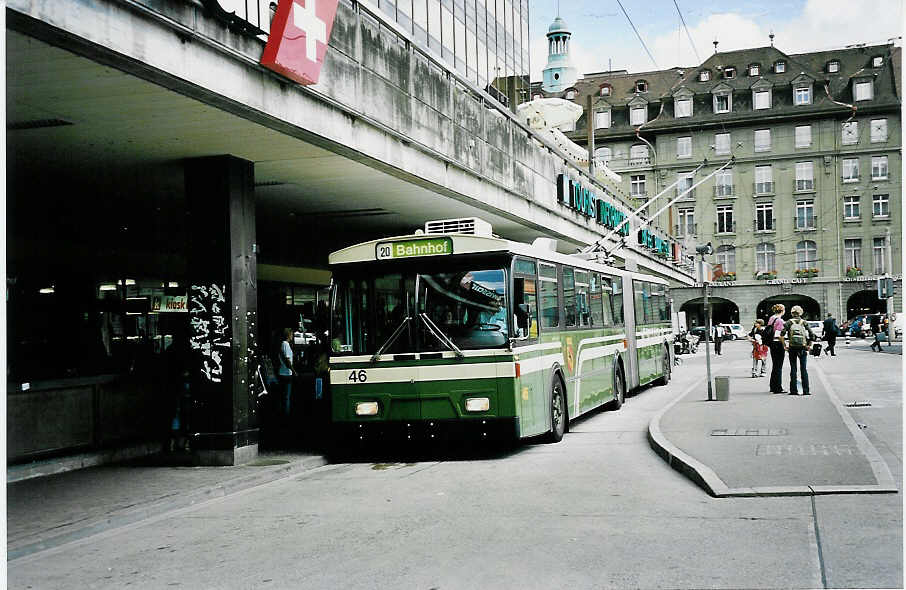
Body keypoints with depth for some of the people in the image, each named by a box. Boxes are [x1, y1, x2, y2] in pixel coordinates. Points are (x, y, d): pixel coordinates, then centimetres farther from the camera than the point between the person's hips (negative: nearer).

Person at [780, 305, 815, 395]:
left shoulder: (789, 322, 1)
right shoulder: (804, 322, 3)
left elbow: (782, 335, -9)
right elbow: (812, 335, -4)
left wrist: (784, 346, -1)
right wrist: (809, 345, 5)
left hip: (792, 348, 0)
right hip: (802, 347, 0)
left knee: (793, 369, 6)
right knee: (804, 369, 4)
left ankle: (793, 390, 5)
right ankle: (806, 390, 1)